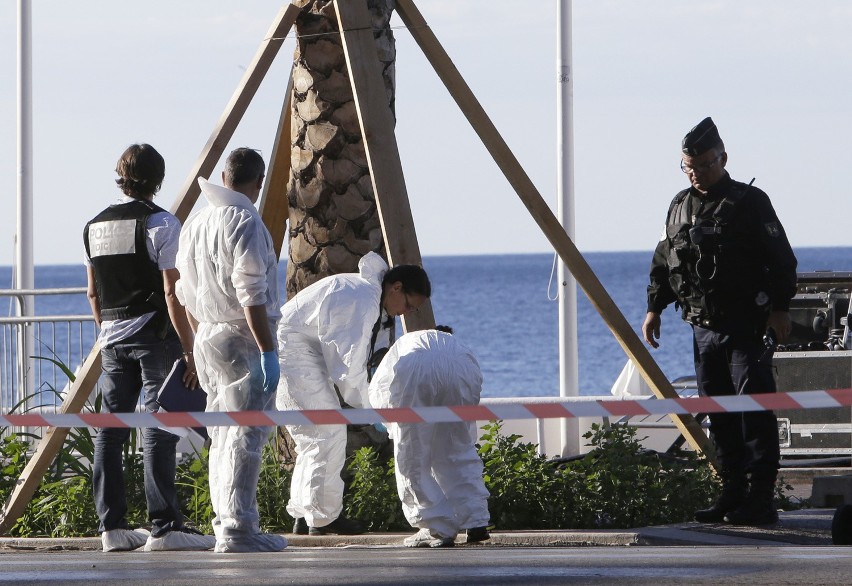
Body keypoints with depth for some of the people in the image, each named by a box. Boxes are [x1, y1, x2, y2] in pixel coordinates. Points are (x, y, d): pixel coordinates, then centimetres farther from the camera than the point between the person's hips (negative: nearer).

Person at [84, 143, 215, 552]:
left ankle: (112, 527, 6)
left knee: (110, 430, 6)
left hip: (113, 339, 6)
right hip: (155, 336, -6)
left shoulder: (95, 227, 11)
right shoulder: (161, 224, -9)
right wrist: (190, 352, -12)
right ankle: (164, 526, -10)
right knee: (158, 431, -7)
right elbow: (172, 294, -13)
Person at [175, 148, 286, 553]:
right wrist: (268, 351, -18)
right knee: (246, 436, -8)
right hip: (243, 338, -9)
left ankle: (226, 524, 17)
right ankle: (237, 529, -13)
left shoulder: (195, 224, 13)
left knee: (222, 436, 14)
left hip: (207, 337, 9)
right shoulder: (244, 222, -13)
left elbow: (187, 292, 18)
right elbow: (251, 294, -19)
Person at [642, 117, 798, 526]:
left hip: (746, 327, -6)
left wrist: (779, 307, -15)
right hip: (703, 328, 6)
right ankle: (732, 497, 11)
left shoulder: (749, 202, -5)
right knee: (719, 417, 6)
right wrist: (654, 307, 16)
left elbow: (781, 259, -8)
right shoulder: (680, 207, 14)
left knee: (753, 408, -11)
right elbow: (663, 263, 23)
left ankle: (760, 500, -12)